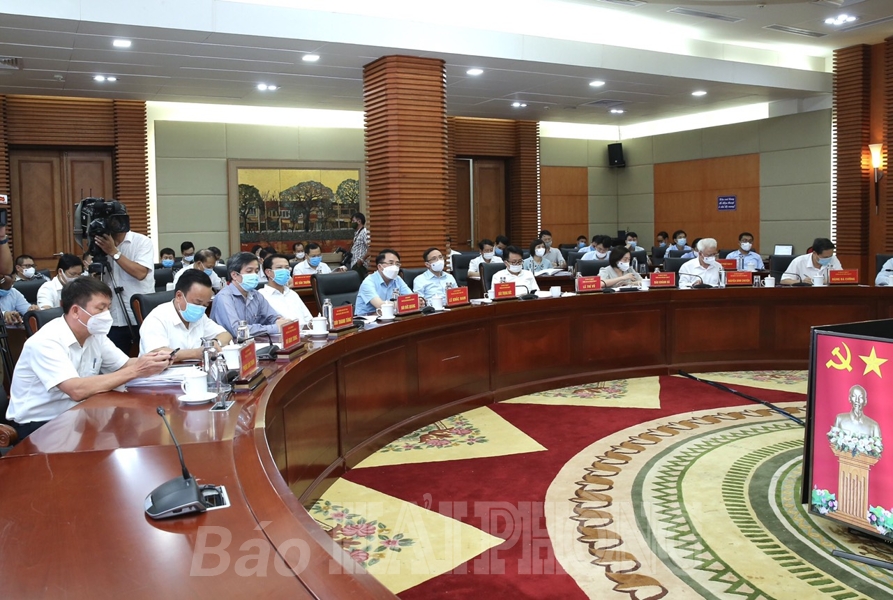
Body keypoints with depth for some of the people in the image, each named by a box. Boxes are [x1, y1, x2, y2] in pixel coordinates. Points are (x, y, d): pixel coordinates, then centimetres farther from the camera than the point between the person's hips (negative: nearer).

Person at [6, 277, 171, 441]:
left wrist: (151, 360, -20)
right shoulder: (45, 341, -23)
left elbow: (125, 365, 3)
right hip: (36, 426, -7)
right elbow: (77, 390, -34)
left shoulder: (95, 335, 1)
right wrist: (135, 371, -33)